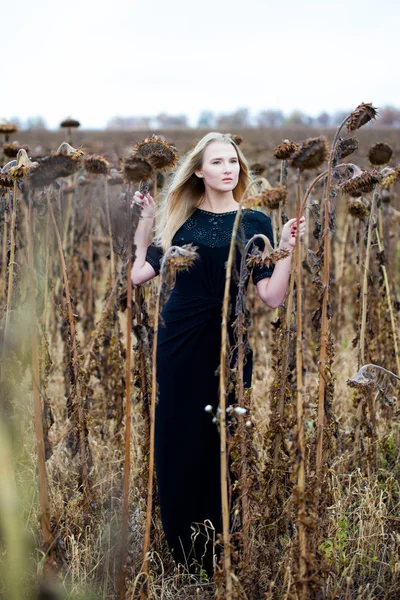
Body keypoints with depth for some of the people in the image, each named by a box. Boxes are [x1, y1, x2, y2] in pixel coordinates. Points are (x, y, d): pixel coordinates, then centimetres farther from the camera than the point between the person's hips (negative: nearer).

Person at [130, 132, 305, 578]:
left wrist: (287, 249, -16)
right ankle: (181, 549, 20)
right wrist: (144, 220, 8)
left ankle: (217, 555, 15)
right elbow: (138, 273, 5)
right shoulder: (180, 219, 10)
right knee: (175, 440, 5)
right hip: (178, 340, 2)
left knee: (221, 443, 1)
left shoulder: (254, 222, 2)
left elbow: (271, 297, -5)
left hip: (227, 343, -2)